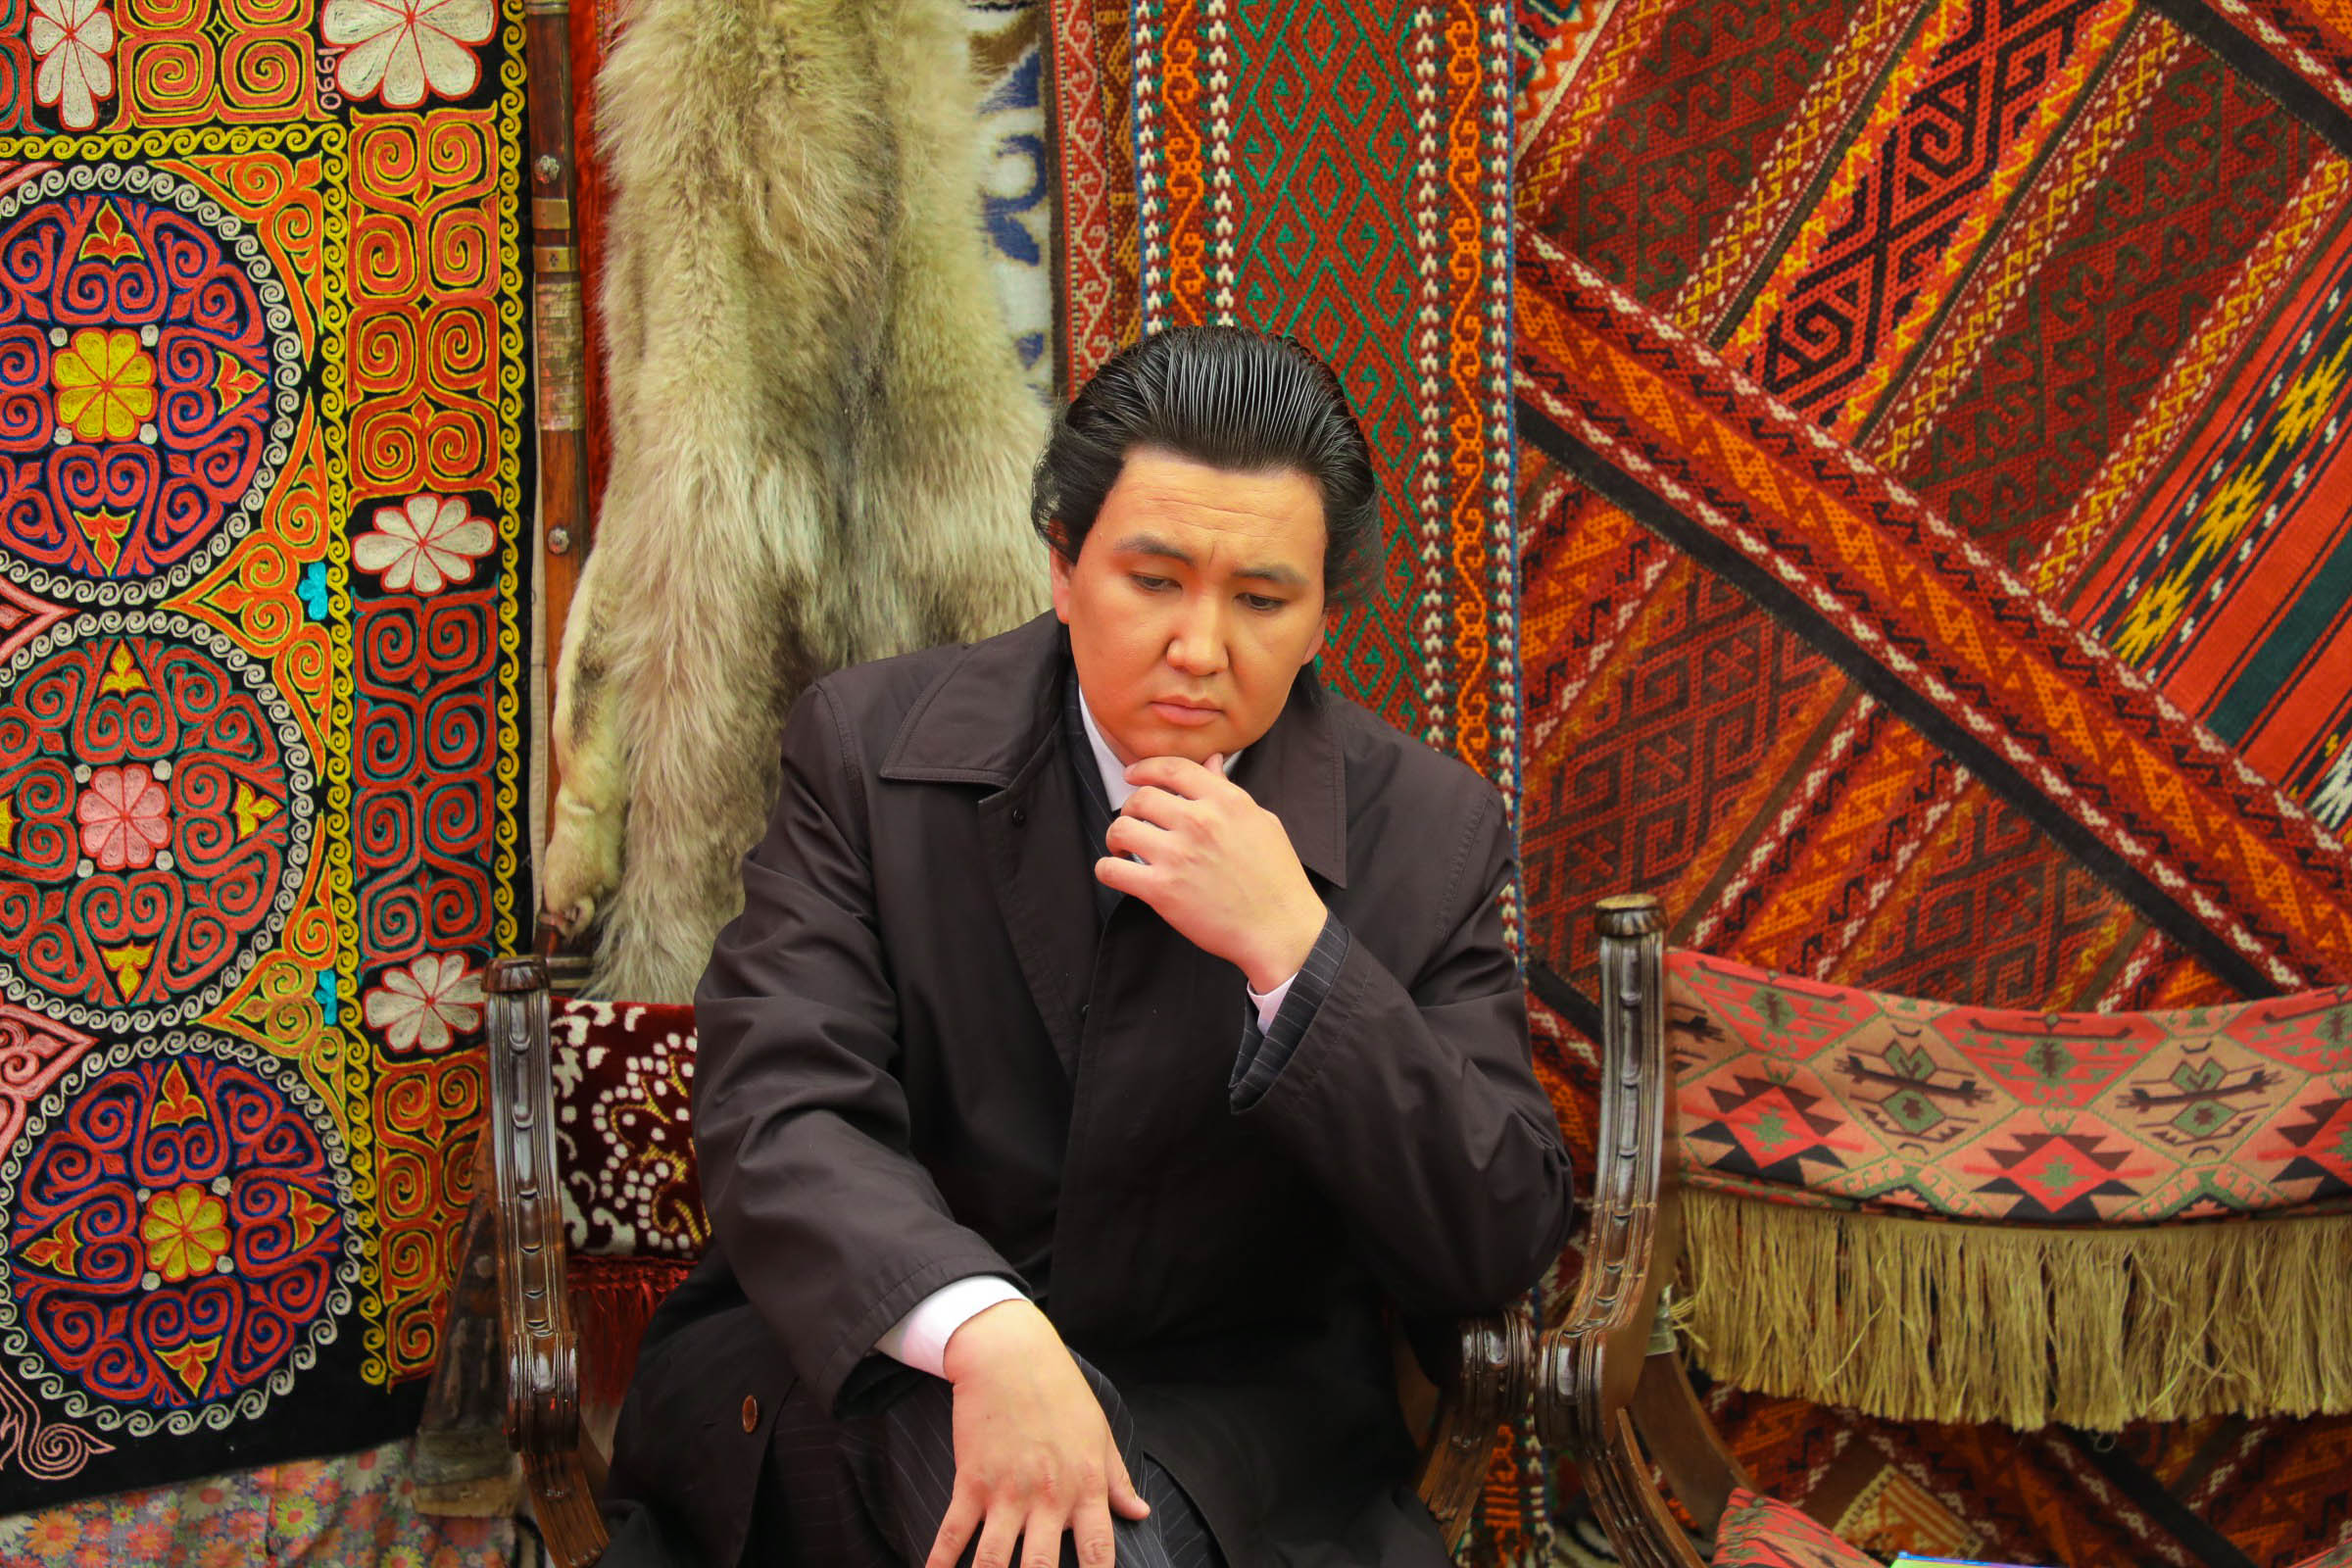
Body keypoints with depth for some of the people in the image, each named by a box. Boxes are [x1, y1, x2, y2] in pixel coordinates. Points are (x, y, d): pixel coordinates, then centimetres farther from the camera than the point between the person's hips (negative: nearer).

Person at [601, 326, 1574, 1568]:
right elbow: (775, 1115, -13)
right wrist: (985, 1334, -34)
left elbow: (1497, 1253, -8)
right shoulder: (871, 744, -3)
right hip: (866, 1365, -1)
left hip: (1228, 1416, 1)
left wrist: (1292, 951, -22)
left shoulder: (1425, 832, -3)